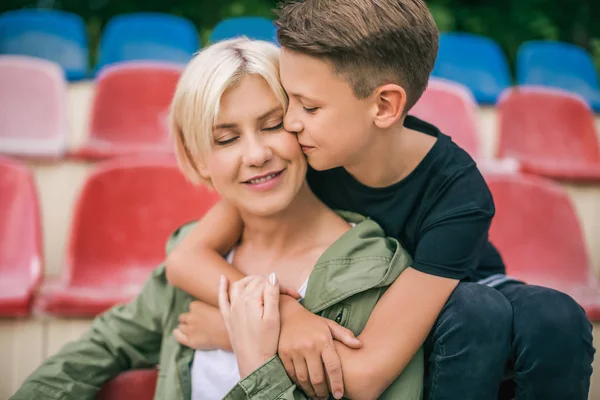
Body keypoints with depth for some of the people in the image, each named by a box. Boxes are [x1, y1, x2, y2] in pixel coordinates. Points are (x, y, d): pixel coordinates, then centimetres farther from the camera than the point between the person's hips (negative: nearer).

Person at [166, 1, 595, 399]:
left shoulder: (457, 197, -34)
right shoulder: (300, 155, -25)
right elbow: (186, 258, -23)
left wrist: (230, 328, -28)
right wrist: (281, 313, -39)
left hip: (454, 305, 0)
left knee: (553, 320, -33)